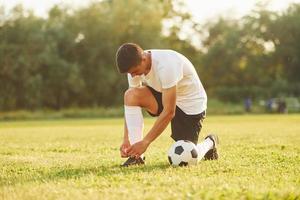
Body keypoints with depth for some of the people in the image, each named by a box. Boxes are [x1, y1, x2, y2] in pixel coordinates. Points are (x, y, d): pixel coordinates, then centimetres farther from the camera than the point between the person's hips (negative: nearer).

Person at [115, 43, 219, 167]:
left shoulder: (166, 66, -36)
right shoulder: (135, 66, -14)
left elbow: (169, 112, -34)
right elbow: (130, 105, -9)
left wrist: (145, 142, -34)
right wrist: (126, 139, -19)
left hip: (191, 104, -6)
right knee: (130, 95, -24)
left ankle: (209, 143, 22)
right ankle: (136, 156, -19)